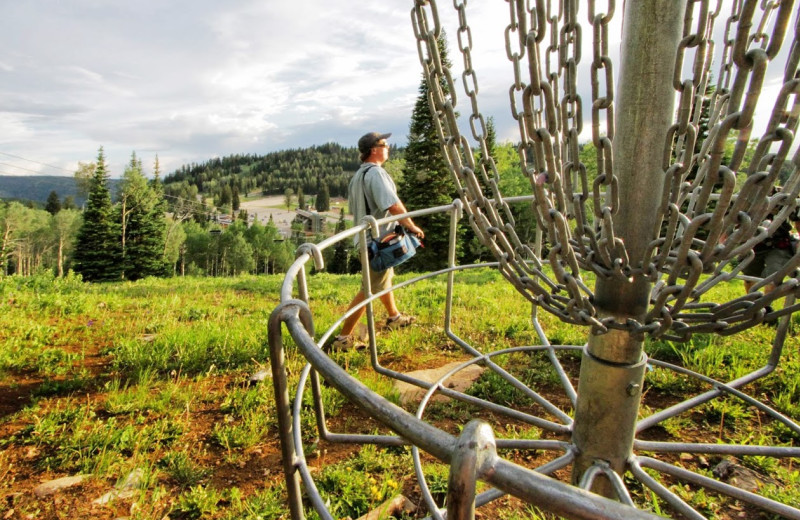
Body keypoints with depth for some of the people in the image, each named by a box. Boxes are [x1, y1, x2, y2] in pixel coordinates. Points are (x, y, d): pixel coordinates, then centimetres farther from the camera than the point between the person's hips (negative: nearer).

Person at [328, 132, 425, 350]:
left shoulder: (358, 176, 14)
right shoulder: (376, 172, -18)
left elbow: (354, 209, 20)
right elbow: (394, 205, -25)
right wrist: (411, 226, -13)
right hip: (379, 239, -11)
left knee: (385, 279, 26)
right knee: (370, 289, -5)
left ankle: (394, 317, 46)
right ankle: (343, 337, -1)